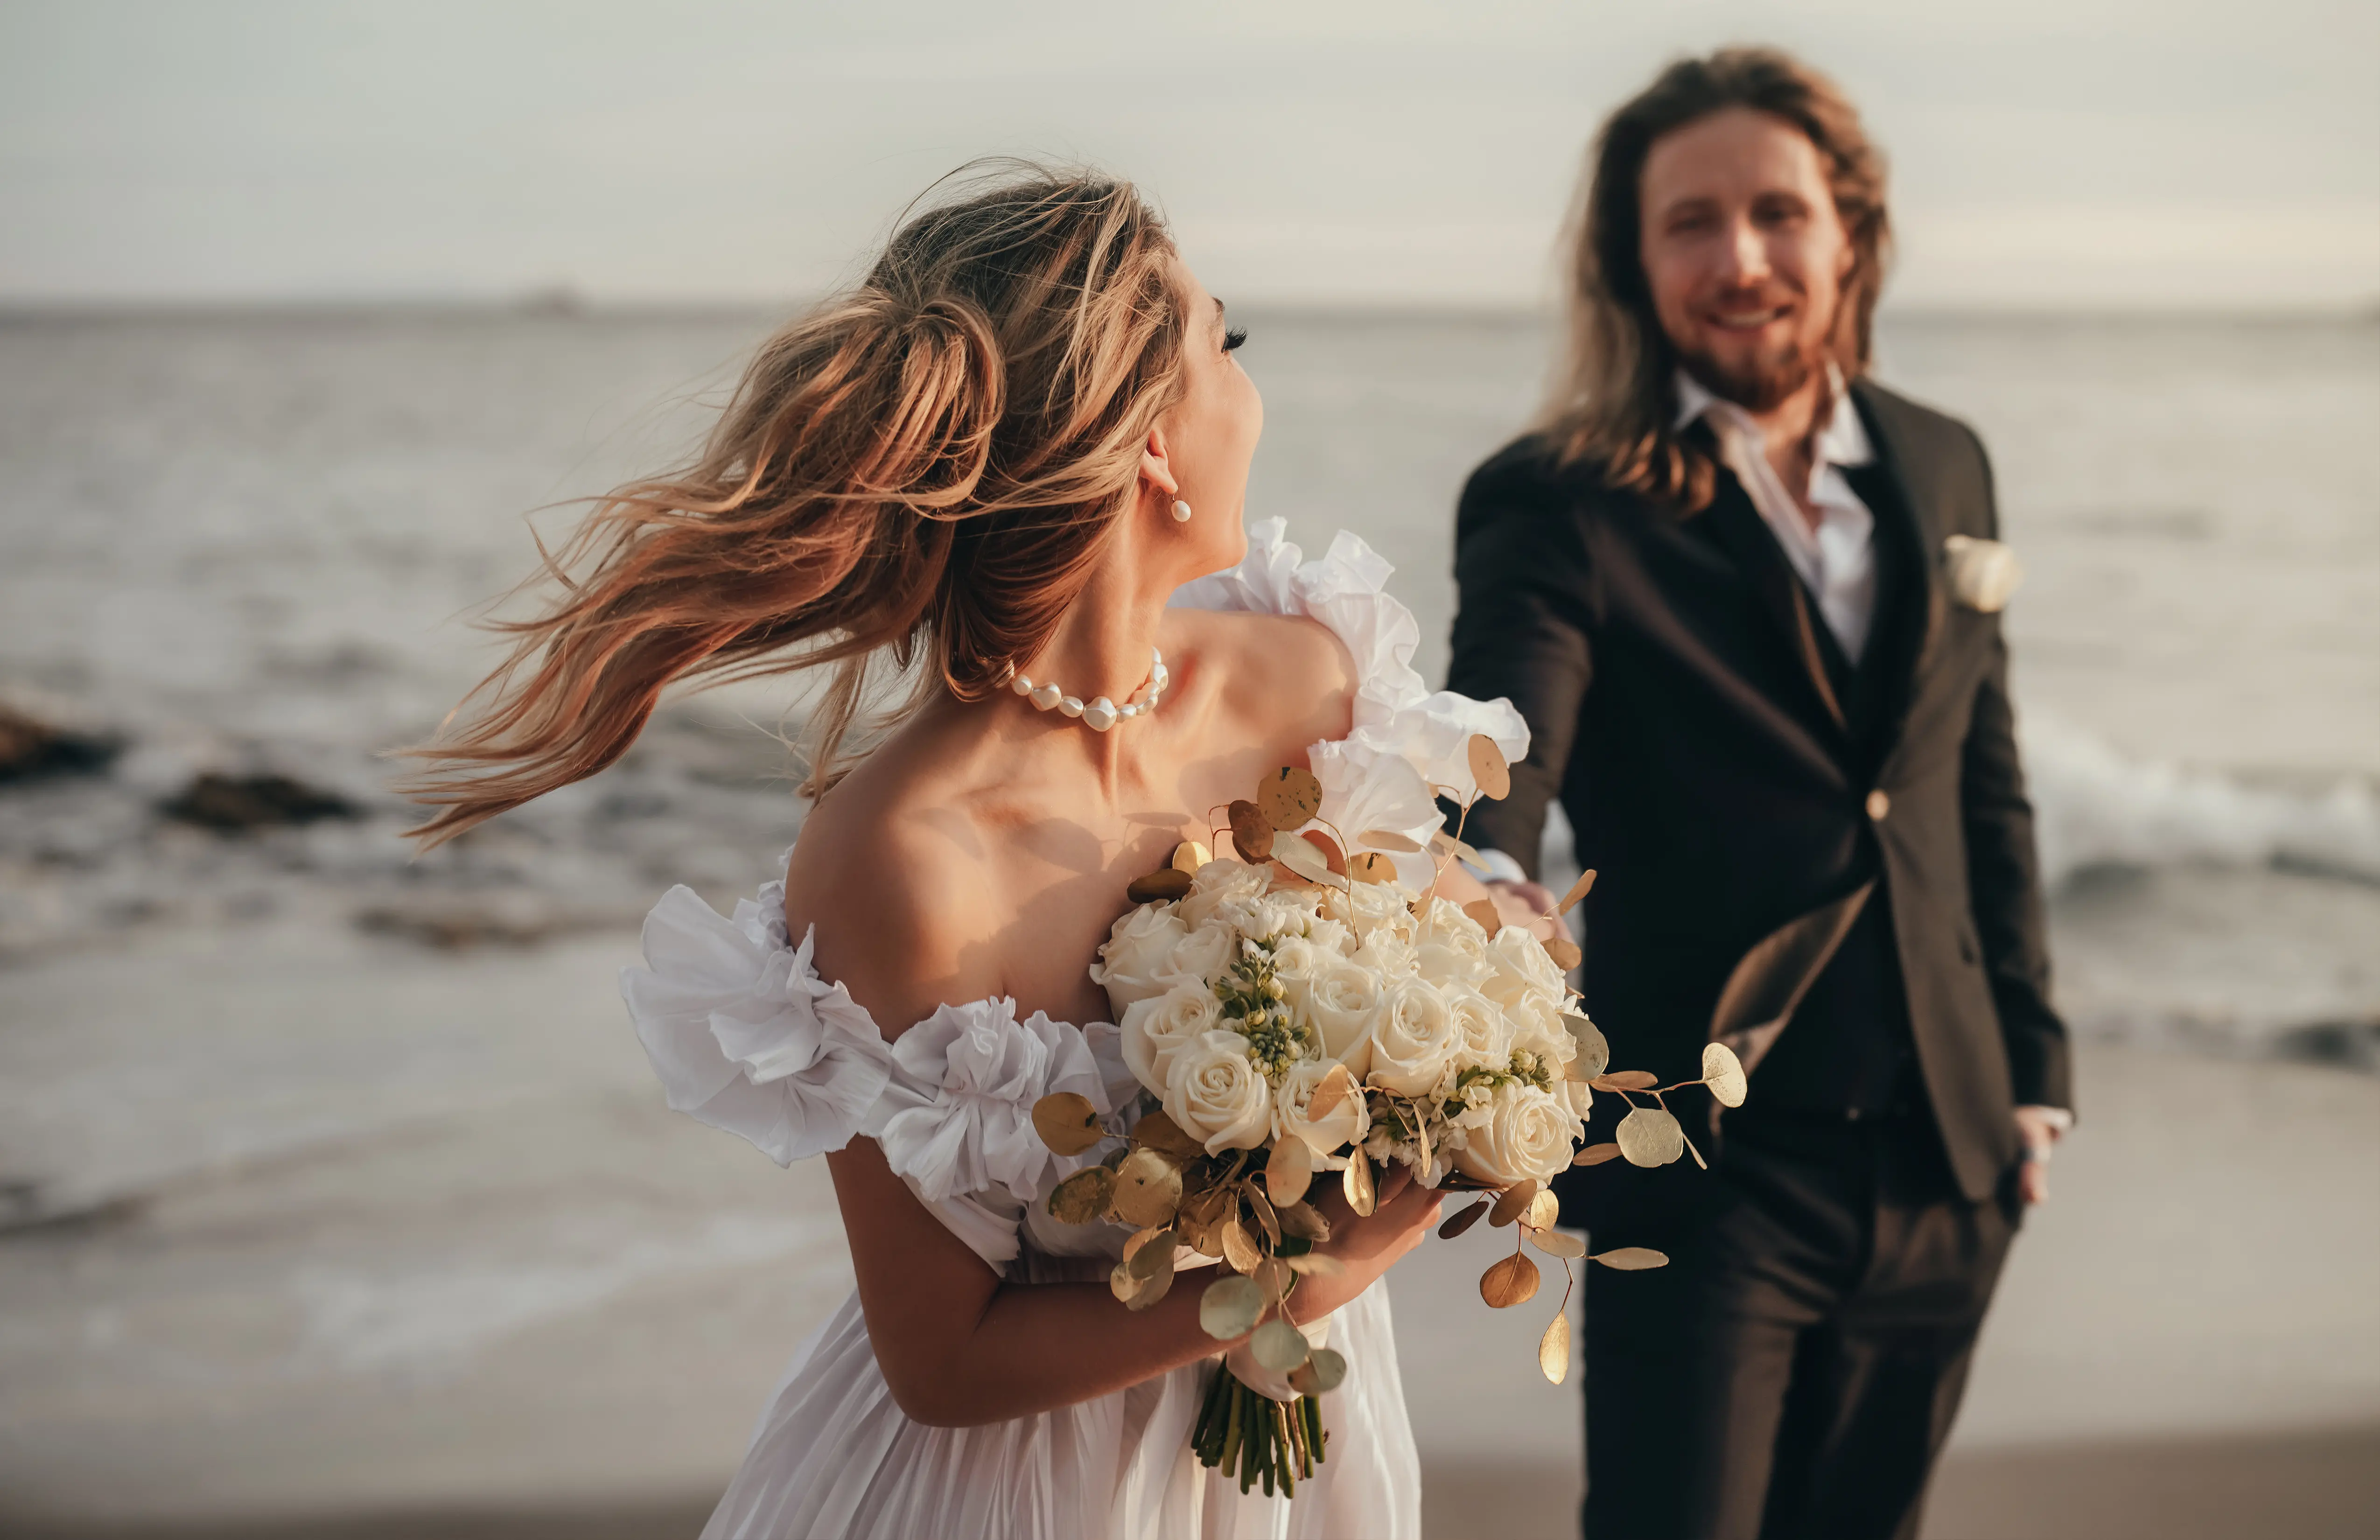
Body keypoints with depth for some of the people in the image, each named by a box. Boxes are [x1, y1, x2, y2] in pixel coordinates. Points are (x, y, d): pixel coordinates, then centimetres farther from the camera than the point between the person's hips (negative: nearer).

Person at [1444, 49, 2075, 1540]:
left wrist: (2033, 1070, 13)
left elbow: (1985, 789, 14)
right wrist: (1481, 883, -48)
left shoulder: (1943, 466, 7)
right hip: (1705, 1174, -5)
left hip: (1946, 1167, 5)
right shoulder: (1558, 504, -10)